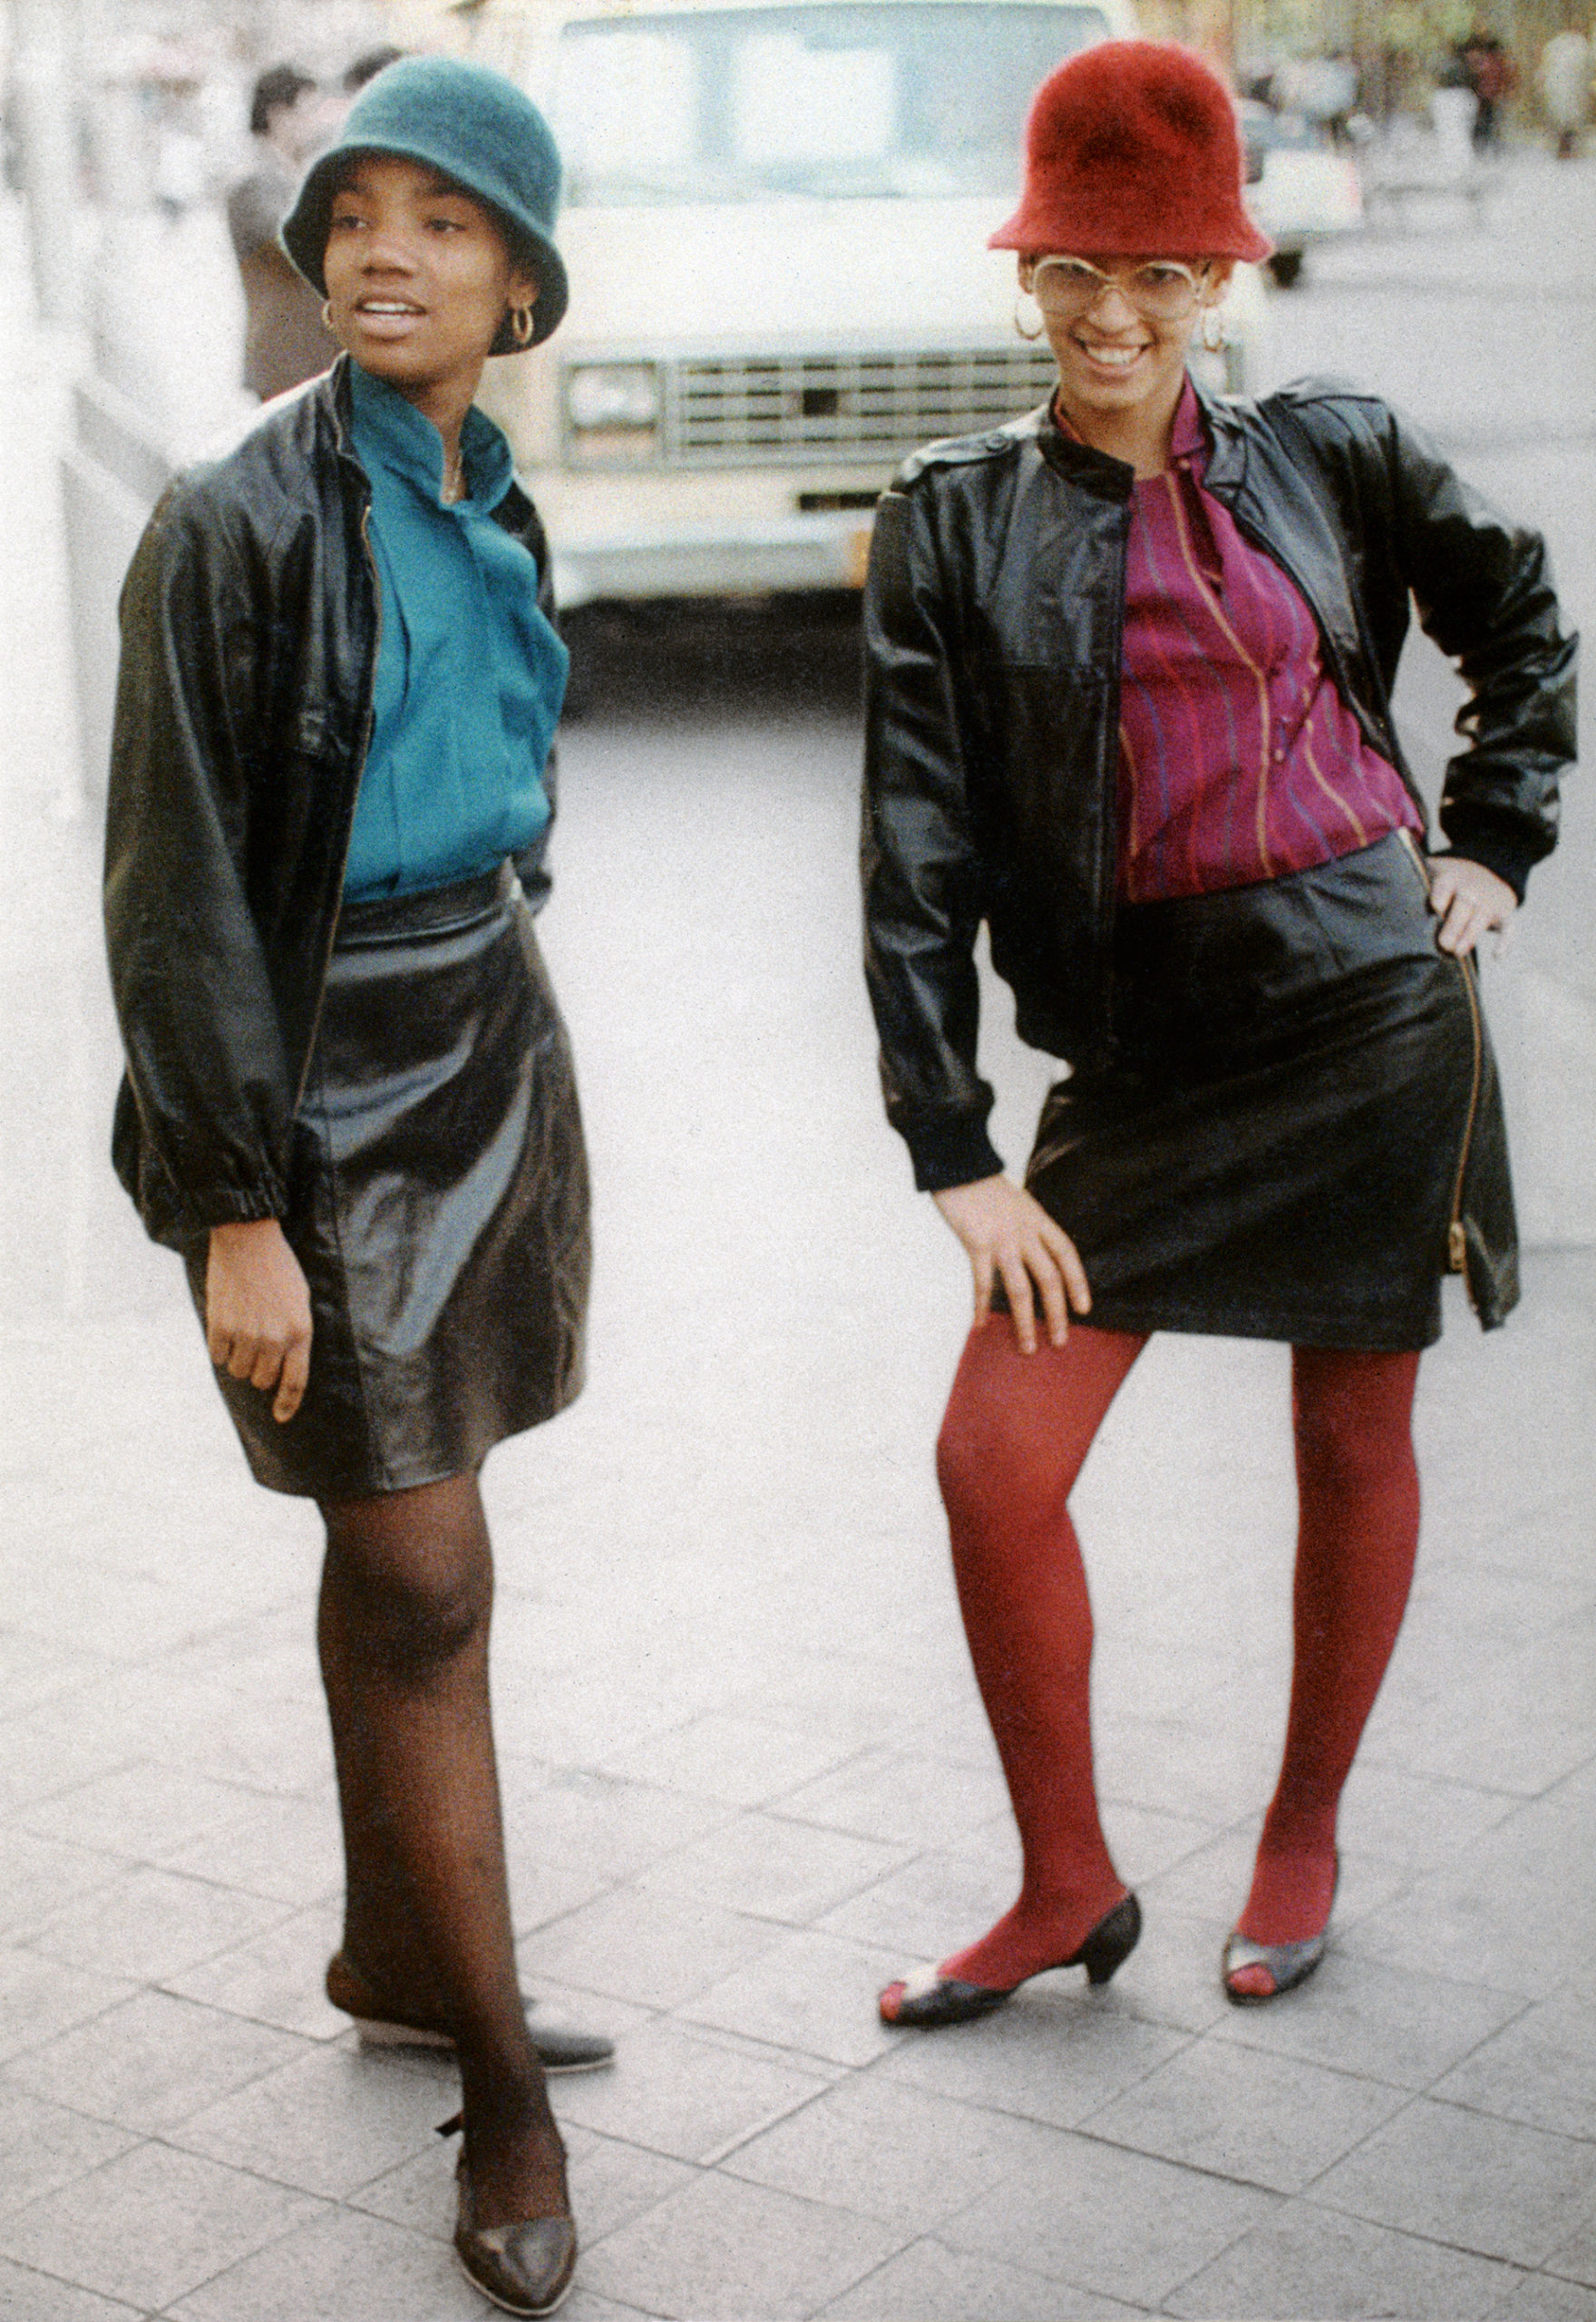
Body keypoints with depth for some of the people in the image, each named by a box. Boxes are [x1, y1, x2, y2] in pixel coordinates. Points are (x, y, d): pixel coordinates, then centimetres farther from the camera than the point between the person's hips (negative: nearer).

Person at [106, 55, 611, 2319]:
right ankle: (502, 2084, 9)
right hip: (320, 1083, -7)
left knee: (392, 1528, 17)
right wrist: (237, 1210, -19)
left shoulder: (491, 512, 7)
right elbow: (175, 883, -17)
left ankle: (393, 1955, 32)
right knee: (428, 1584, -3)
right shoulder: (243, 518, -16)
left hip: (483, 1031, 7)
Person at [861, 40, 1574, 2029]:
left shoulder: (1328, 458, 1)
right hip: (1139, 1056, 1)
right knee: (993, 1462, -5)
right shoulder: (955, 518, 0)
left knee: (1355, 1443, 10)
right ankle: (1067, 1889, 15)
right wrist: (950, 1150, -7)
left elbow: (1524, 621, 19)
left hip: (1372, 1013, 0)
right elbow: (915, 839, -3)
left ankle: (1303, 1841, 31)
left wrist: (1492, 843, 9)